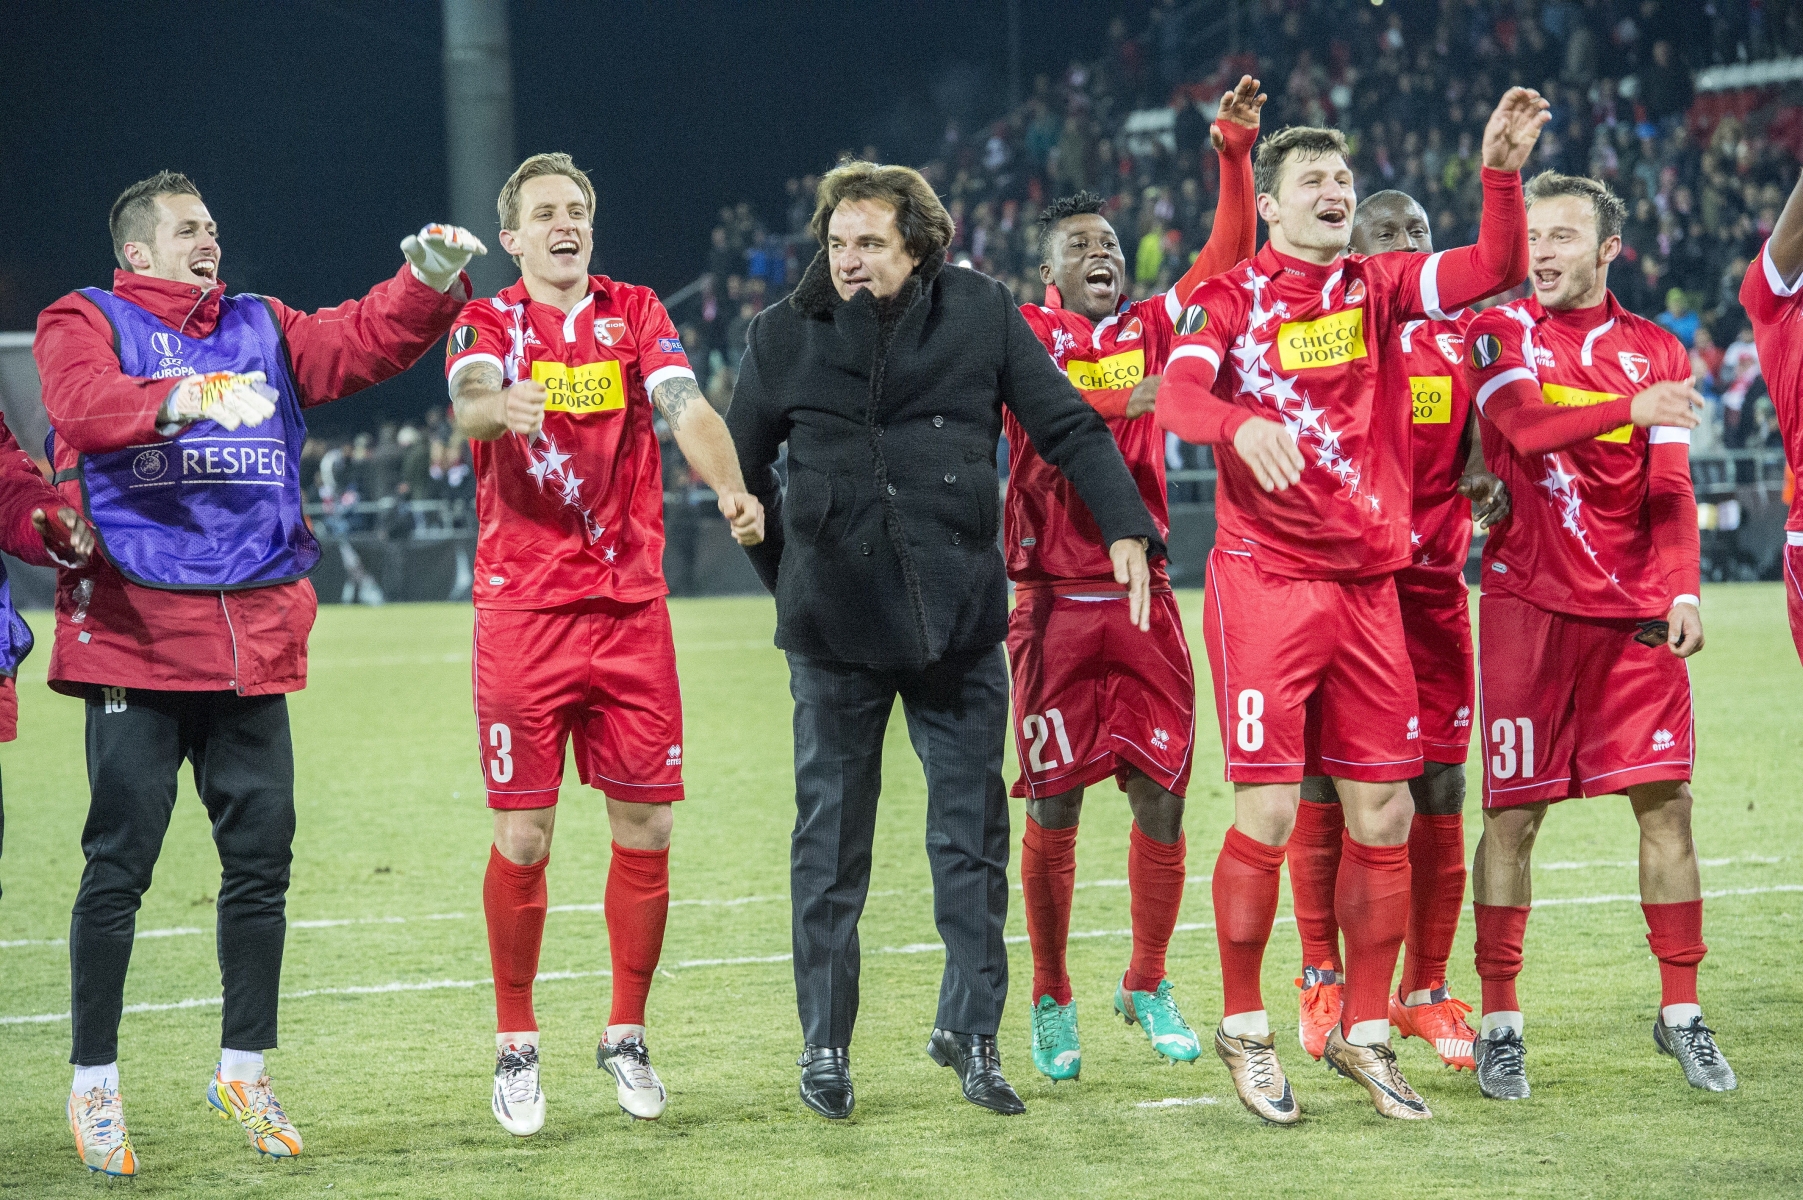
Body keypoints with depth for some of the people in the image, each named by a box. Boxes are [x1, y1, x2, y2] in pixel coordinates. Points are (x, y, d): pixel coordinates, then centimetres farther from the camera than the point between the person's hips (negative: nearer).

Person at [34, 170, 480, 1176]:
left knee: (262, 857, 6)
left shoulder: (262, 328, 19)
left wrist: (432, 280, -11)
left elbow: (367, 340, 7)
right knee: (119, 863, -3)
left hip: (254, 634, 5)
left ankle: (244, 1068, 20)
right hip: (135, 630, -5)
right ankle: (95, 1085, 5)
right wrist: (169, 402, -36)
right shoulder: (85, 323, 4)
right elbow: (84, 405, -17)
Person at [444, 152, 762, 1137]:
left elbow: (684, 409, -6)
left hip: (631, 606, 2)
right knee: (522, 837, -2)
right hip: (522, 608, -2)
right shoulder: (488, 322, 3)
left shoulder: (635, 314, 10)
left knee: (644, 829, 3)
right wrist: (496, 408, -44)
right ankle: (515, 1047, 11)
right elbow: (469, 402, -19)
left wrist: (729, 487, -26)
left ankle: (626, 1036, 18)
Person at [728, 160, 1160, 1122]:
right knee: (831, 839, 5)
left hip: (957, 617, 0)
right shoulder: (786, 337, 1)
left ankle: (969, 1028, 17)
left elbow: (1067, 426, 1)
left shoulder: (979, 315, -1)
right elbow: (740, 465, 14)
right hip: (834, 627, 0)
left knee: (973, 831, 4)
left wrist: (1126, 528, -9)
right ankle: (824, 1045, 14)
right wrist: (785, 572, 12)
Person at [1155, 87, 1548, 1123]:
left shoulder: (1378, 288, 12)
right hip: (1266, 580, -4)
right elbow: (1179, 391, -17)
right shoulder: (1232, 296, 1)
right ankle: (1245, 1029, 10)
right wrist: (1242, 423, -37)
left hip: (1369, 582, 4)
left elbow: (1495, 270, -1)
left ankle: (1365, 1032, 18)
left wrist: (1503, 172, -15)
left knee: (1385, 815, 5)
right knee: (1270, 814, -7)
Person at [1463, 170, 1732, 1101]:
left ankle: (1680, 1010, 11)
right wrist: (1629, 409, -27)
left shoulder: (1657, 354, 11)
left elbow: (1670, 490, 7)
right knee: (1514, 812, -2)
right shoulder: (1498, 333, 3)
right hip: (1529, 600, -2)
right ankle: (1499, 1022, 7)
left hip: (1635, 606, 3)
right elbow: (1526, 426, -16)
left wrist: (1682, 591, -6)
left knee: (1665, 799, 0)